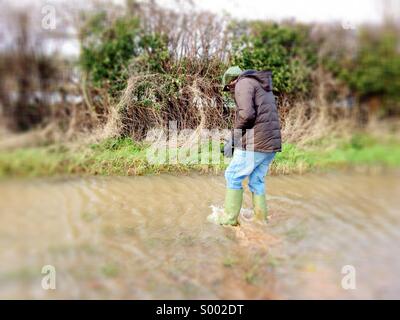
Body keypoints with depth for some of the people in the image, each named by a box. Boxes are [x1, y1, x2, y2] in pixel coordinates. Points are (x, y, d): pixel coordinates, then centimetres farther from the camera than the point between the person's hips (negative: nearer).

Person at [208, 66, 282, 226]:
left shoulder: (243, 83, -2)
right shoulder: (264, 88, 26)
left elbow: (246, 115, -18)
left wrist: (233, 138, -7)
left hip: (255, 143, -9)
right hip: (271, 143, 9)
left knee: (233, 177, 2)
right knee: (257, 181, 14)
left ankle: (229, 218, 8)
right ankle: (261, 218, 17)